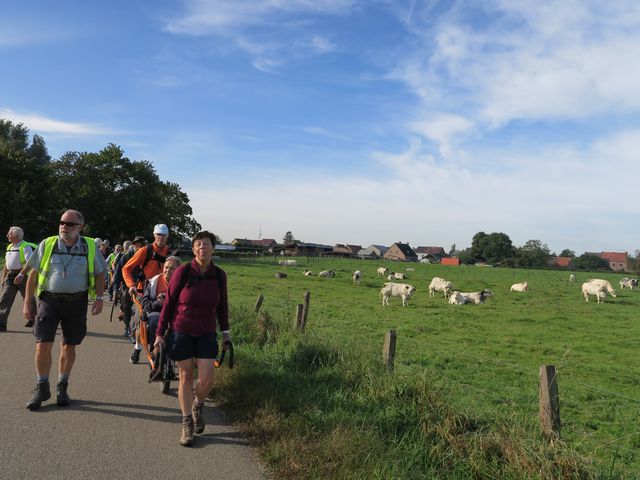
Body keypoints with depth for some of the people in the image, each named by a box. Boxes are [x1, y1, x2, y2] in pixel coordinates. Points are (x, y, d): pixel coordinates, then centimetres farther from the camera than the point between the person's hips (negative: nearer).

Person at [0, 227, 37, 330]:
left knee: (28, 299, 7)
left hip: (24, 275, -7)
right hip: (11, 275, 7)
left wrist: (21, 275, -30)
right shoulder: (9, 247, 14)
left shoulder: (25, 247, -12)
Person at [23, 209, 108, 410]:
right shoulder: (47, 245, -1)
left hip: (76, 302, 0)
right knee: (43, 345, -5)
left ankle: (62, 387, 25)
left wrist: (99, 298, -4)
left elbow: (99, 274, 7)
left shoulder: (90, 247, 0)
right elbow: (34, 274, 5)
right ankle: (42, 388, 13)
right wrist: (27, 302, 3)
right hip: (49, 300, 0)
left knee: (69, 346, 9)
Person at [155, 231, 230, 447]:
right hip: (181, 331, -1)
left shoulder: (219, 275, -6)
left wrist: (225, 331, 7)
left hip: (206, 334, 2)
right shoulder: (182, 272, -13)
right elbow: (168, 302, -5)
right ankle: (187, 423, 21)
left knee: (206, 379, -5)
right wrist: (160, 333, -4)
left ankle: (198, 405, 28)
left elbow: (222, 305, 8)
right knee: (186, 377, 5)